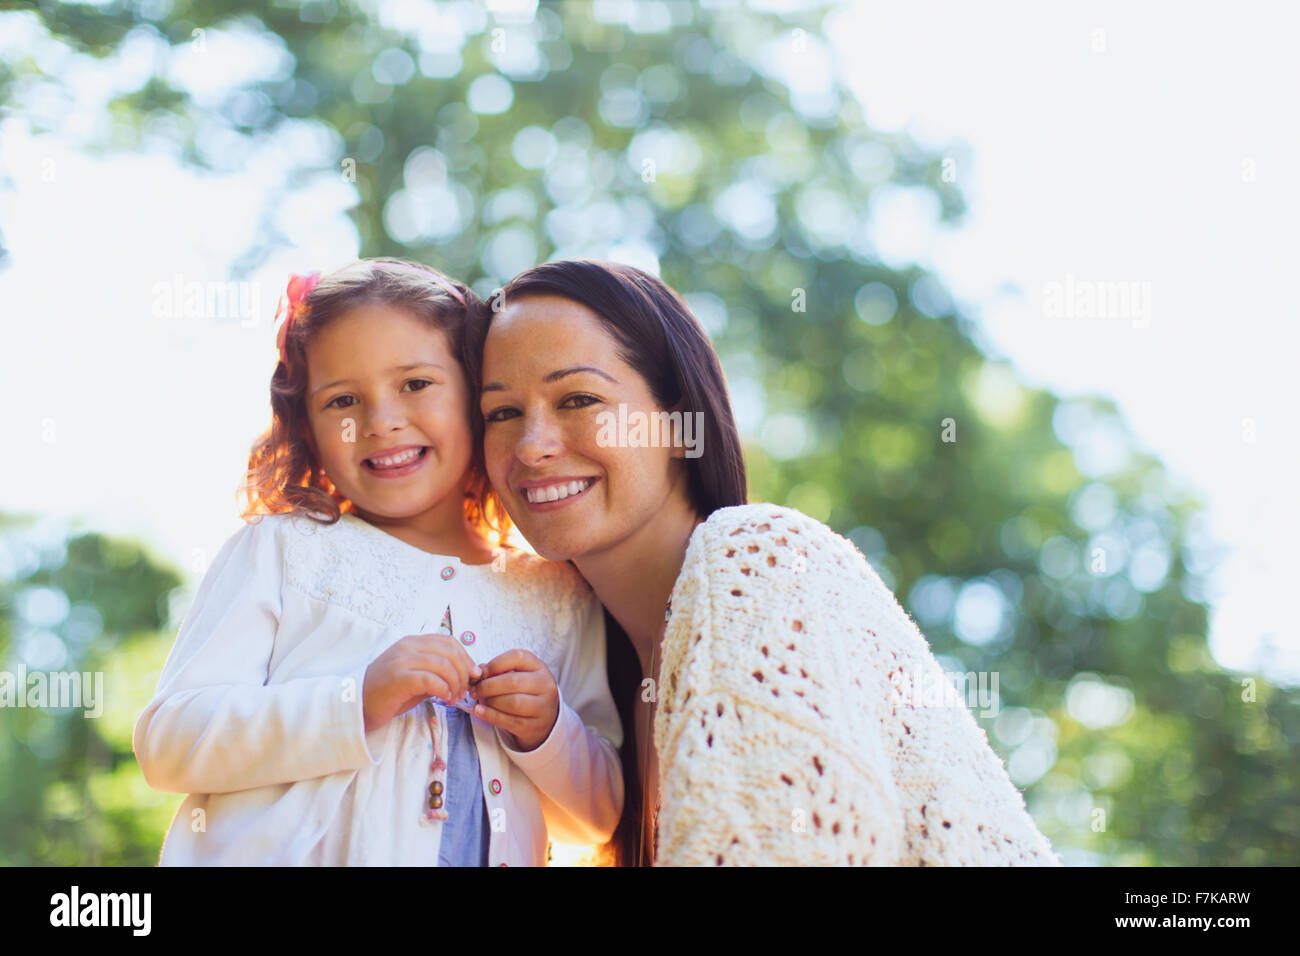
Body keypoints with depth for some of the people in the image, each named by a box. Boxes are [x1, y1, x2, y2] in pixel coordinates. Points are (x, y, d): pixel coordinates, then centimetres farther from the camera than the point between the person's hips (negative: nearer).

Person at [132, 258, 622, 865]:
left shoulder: (557, 598, 12)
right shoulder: (278, 549, 5)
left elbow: (601, 816, 15)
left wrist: (547, 734, -3)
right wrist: (358, 701, -14)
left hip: (492, 853, 2)